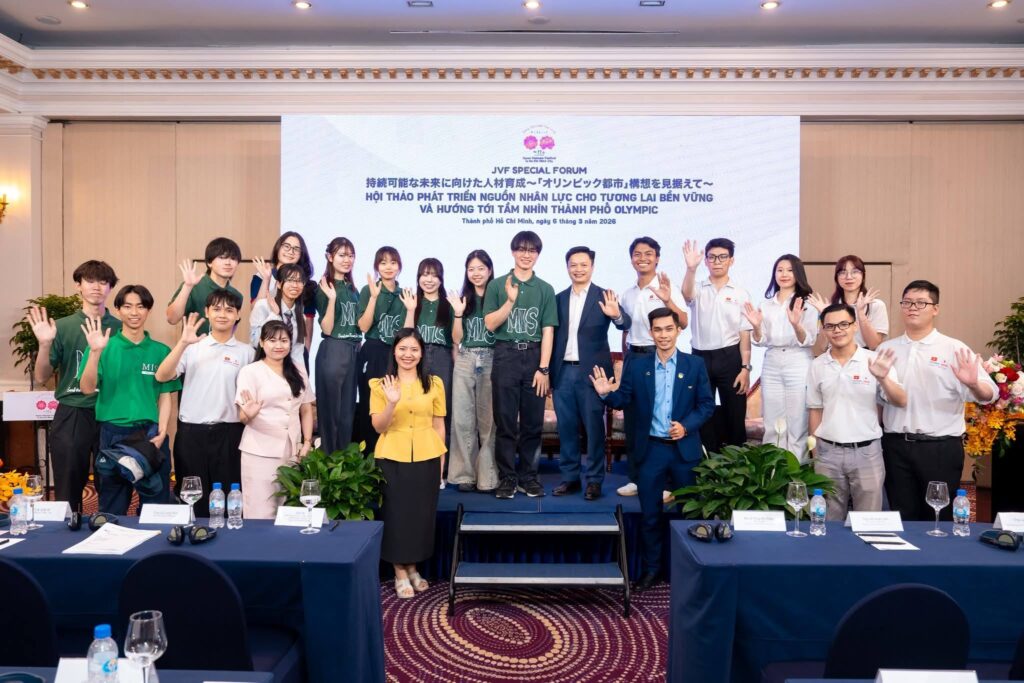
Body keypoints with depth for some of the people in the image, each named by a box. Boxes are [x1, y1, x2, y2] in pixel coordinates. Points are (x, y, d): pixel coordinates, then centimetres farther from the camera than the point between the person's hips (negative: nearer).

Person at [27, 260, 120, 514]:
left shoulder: (121, 329, 3)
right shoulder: (63, 327, 1)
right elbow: (41, 378, 0)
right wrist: (45, 344, -16)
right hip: (71, 416, 0)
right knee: (67, 492, 7)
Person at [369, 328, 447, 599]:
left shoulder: (434, 383, 5)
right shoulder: (380, 384, 0)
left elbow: (439, 425, 8)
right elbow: (378, 427, -5)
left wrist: (440, 460, 5)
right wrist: (392, 403, -22)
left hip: (426, 458, 2)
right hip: (392, 458, -1)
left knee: (422, 513, 7)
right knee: (396, 512, 2)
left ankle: (413, 568, 24)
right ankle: (400, 572, 17)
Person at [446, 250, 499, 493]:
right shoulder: (463, 300, 11)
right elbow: (456, 338, 7)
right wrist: (458, 313, -5)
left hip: (491, 361, -3)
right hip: (464, 362, 3)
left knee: (488, 419, -1)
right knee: (462, 419, 2)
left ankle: (487, 476, 6)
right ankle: (464, 474, 10)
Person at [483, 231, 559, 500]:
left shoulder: (545, 289, 6)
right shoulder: (497, 285, 4)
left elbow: (547, 331, 2)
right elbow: (490, 324, -2)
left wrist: (543, 368, -5)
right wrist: (511, 300, -15)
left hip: (534, 357, 1)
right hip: (505, 356, -1)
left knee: (533, 422, 6)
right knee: (506, 422, 2)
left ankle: (528, 476, 16)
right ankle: (507, 477, 11)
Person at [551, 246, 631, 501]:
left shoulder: (604, 297, 0)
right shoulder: (559, 298, 10)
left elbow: (625, 324, -13)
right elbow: (554, 336, 10)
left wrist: (617, 315, -35)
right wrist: (549, 371, 4)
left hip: (591, 371, -3)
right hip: (563, 372, 4)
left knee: (594, 427, 1)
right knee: (566, 427, 8)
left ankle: (594, 480, 10)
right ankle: (570, 478, 19)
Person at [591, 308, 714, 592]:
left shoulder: (695, 365, -1)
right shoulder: (637, 366, 1)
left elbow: (707, 404, -1)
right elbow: (624, 399, 0)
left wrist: (687, 425, -16)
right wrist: (607, 393, -22)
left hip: (685, 449, 0)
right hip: (651, 449, 0)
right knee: (650, 513, 8)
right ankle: (651, 566, 22)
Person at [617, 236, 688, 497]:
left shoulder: (667, 289, -5)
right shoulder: (628, 294, 11)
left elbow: (683, 323, -17)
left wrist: (668, 300, -31)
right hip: (632, 356, 6)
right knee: (631, 419, 9)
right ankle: (636, 478, 20)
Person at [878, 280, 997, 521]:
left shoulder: (954, 350, -2)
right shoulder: (886, 349, 8)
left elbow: (989, 394, -12)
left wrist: (973, 385, -31)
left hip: (941, 448, -2)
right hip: (896, 446, 3)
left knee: (939, 518, 8)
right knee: (902, 517, 11)